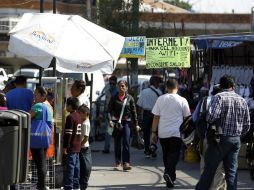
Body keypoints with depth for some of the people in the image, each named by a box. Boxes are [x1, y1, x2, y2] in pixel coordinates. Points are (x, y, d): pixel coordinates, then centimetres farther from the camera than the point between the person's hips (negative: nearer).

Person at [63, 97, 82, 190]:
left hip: (71, 147, -9)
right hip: (77, 146, 9)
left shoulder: (70, 117, -14)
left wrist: (65, 146, -15)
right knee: (76, 167, 12)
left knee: (70, 167, -7)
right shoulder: (78, 116, 12)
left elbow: (68, 133, -17)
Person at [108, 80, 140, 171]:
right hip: (116, 122, 1)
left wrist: (136, 124, 7)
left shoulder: (129, 98, 3)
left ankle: (126, 163, -11)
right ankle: (118, 163, 13)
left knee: (126, 143, -9)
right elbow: (110, 110, 1)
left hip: (126, 122, -1)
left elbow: (133, 112, 7)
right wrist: (110, 120, -15)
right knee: (117, 144, 6)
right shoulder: (114, 98, 3)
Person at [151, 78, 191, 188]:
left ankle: (170, 177, 23)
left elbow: (156, 117, 2)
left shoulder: (160, 99, 1)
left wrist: (154, 132, 8)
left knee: (166, 154, 15)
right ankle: (169, 173, -23)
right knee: (174, 154, -1)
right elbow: (186, 117, 4)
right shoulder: (182, 100, -4)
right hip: (176, 132, -3)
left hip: (163, 133, 3)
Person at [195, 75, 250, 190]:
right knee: (232, 171, 8)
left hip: (220, 139, -5)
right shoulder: (242, 101, 8)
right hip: (236, 140, 5)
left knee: (209, 169, 2)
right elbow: (247, 125, 10)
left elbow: (212, 116, -24)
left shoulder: (219, 97, -10)